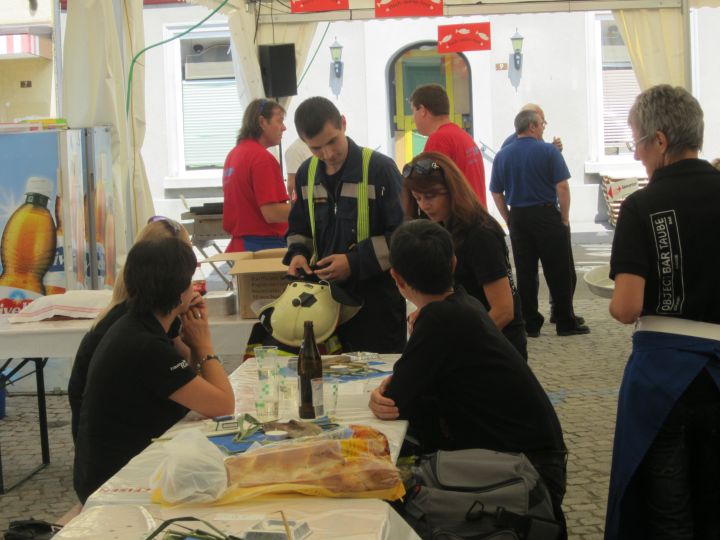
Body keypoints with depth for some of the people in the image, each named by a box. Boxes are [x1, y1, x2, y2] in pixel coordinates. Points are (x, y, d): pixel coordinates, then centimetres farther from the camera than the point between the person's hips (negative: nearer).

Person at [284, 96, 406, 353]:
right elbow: (299, 228, 23)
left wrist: (355, 262, -16)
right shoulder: (307, 174, 9)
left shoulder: (380, 168, -10)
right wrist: (297, 254, 2)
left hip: (377, 296, -5)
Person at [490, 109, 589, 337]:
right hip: (547, 215, -4)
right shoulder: (548, 151, -7)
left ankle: (530, 324, 10)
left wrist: (509, 220, 13)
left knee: (525, 273, 8)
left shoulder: (502, 155, 6)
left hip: (518, 218, 4)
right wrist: (565, 217, -4)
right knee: (559, 271, 3)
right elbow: (562, 186, -12)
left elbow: (496, 193, 7)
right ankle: (565, 322, 6)